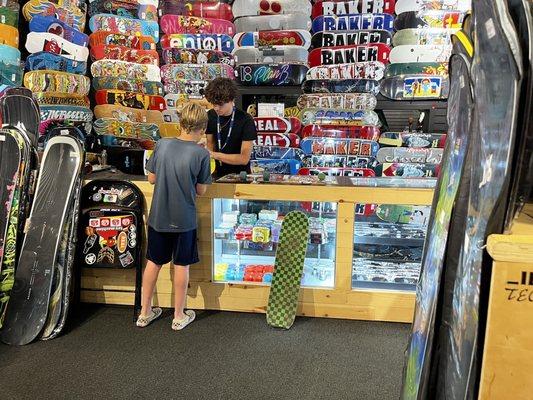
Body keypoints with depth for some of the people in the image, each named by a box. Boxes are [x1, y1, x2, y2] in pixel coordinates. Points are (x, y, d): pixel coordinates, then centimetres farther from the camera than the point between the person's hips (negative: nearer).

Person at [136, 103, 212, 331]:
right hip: (184, 220, -3)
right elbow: (201, 190, -6)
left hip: (158, 217, 3)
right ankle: (179, 316, 24)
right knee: (181, 266, 11)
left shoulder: (162, 145, -5)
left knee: (153, 263, 16)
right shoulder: (201, 154, -15)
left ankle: (145, 313, 29)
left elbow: (151, 179, 2)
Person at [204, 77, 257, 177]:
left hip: (240, 175, -4)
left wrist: (214, 155, -19)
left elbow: (244, 159, -15)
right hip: (218, 173, 4)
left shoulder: (246, 120, -13)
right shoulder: (211, 116, 3)